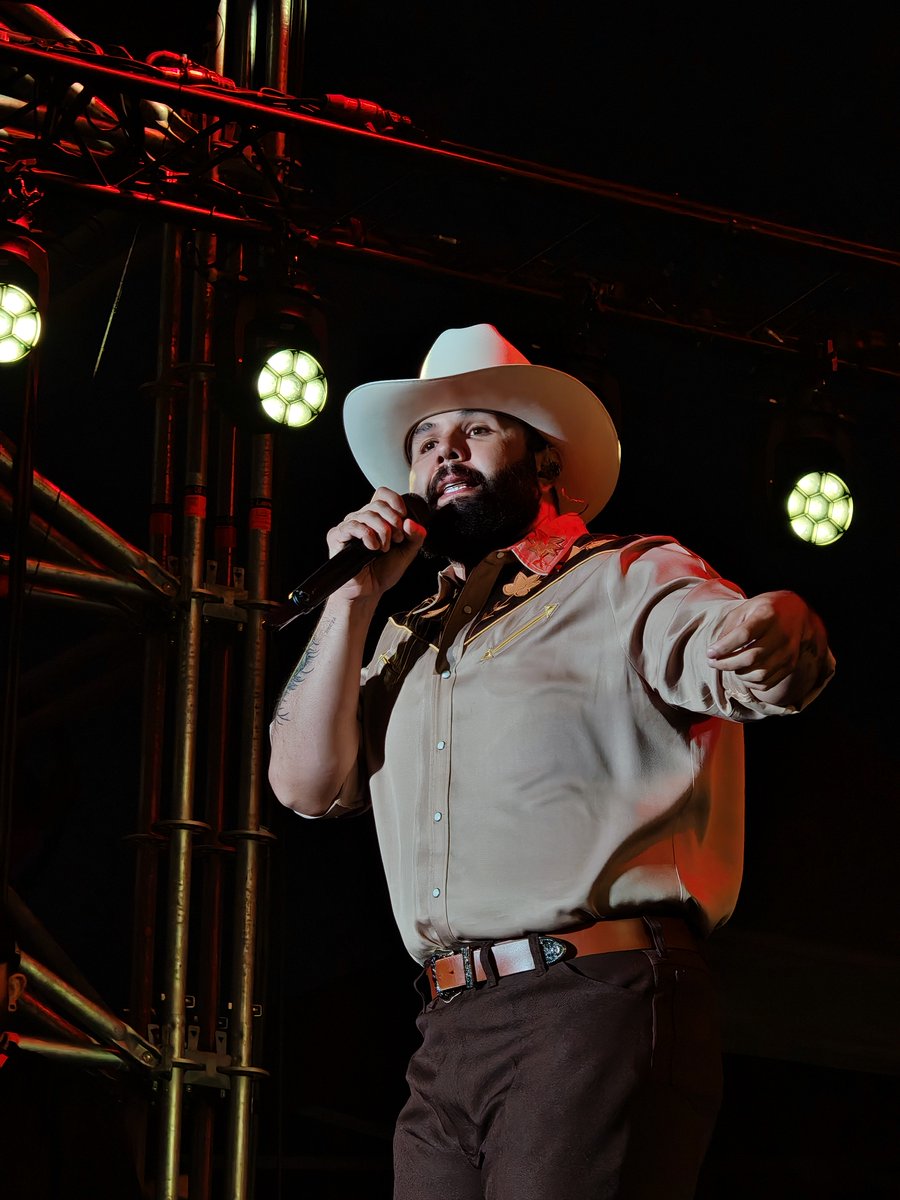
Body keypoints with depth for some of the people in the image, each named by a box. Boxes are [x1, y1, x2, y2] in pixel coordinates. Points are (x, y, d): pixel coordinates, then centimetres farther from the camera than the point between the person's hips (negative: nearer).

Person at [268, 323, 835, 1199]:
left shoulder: (628, 583, 6)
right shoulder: (408, 642, 26)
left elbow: (727, 650, -14)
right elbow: (307, 782, 16)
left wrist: (770, 636, -39)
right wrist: (354, 596, 11)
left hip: (599, 1006, -6)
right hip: (448, 1038, 6)